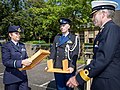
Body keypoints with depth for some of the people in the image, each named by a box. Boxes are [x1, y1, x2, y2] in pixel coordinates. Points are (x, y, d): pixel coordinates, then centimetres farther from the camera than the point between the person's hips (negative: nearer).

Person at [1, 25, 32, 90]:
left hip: (23, 76, 5)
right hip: (11, 78, -5)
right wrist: (21, 62, -29)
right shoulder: (6, 46, -8)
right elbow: (6, 62, -18)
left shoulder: (22, 45, 11)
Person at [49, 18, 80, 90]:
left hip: (68, 68, -3)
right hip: (57, 67, 3)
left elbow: (75, 54, -7)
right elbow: (53, 52, 9)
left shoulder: (74, 38, 1)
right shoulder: (57, 37, 12)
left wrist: (72, 66, -19)